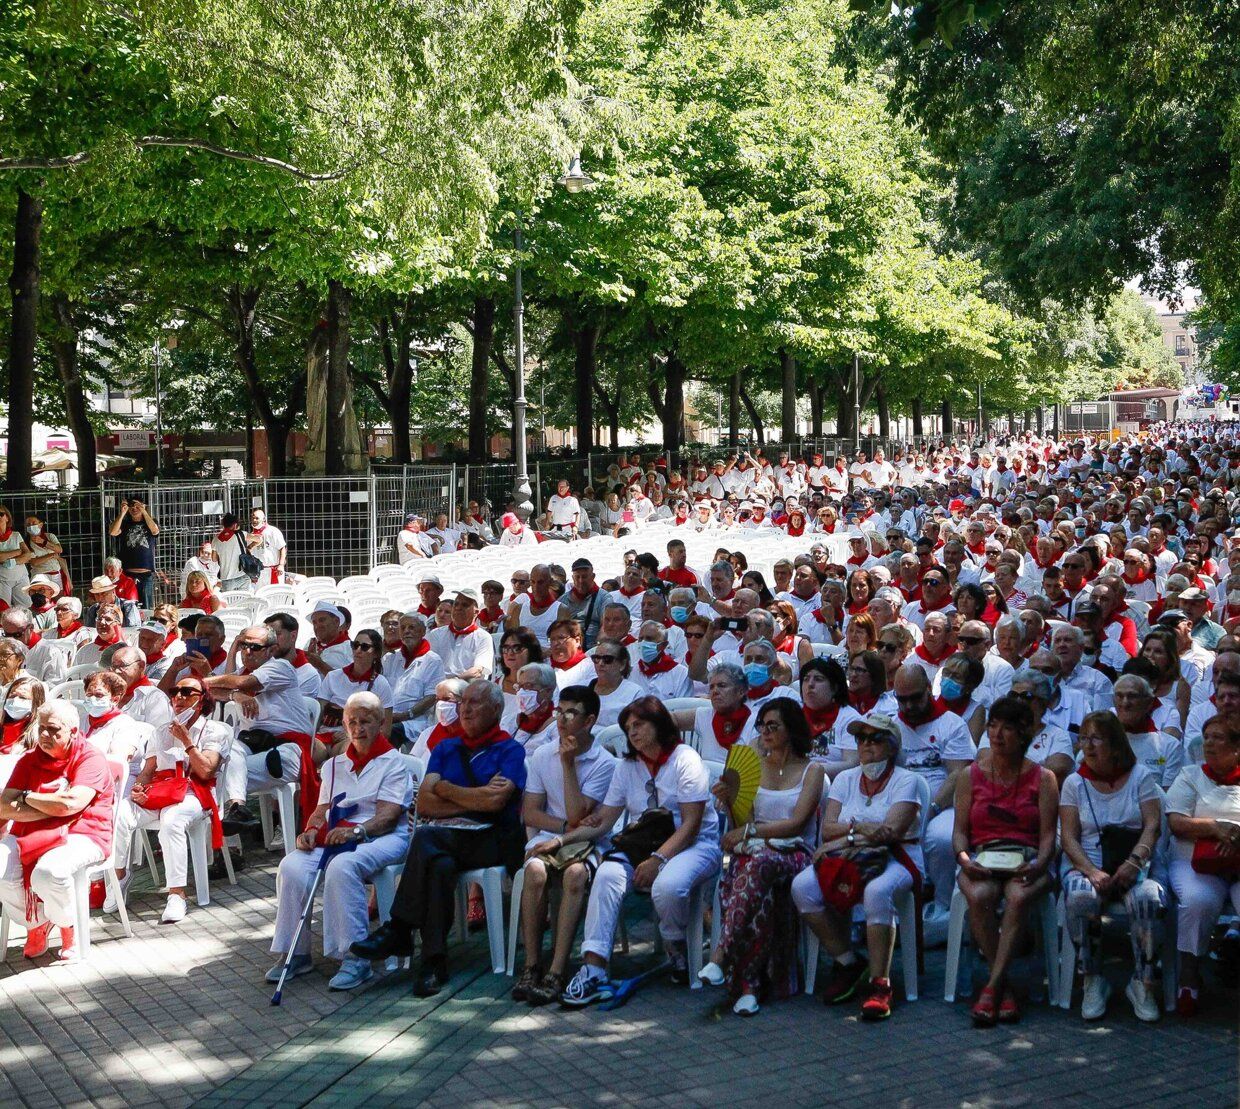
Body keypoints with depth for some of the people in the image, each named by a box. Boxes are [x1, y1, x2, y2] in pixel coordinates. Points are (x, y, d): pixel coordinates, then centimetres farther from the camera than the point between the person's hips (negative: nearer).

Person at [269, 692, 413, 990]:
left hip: (381, 838, -5)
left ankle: (355, 958, -34)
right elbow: (322, 810, 18)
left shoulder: (393, 762, 4)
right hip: (333, 838, 5)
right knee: (292, 867, -25)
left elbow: (388, 815, -9)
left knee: (342, 867, -38)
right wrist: (311, 830, -6)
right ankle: (294, 953, -15)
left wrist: (356, 831, -26)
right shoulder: (334, 766, 24)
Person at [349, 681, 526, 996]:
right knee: (441, 865, -35)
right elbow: (424, 802, 9)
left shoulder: (510, 751, 8)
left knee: (426, 838, -34)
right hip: (443, 835, 4)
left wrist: (445, 788, 3)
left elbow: (496, 801, -11)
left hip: (491, 840, -4)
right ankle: (434, 963, -35)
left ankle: (398, 931, -28)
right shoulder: (445, 748, 23)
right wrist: (475, 800, -1)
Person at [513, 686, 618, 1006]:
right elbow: (530, 813, 5)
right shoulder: (542, 755, 8)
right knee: (535, 871, -32)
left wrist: (568, 763, -13)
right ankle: (531, 967, -26)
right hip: (545, 838, 2)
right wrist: (567, 826, -10)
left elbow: (577, 817, -13)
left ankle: (556, 973, -36)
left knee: (575, 873, -36)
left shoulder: (604, 763, -3)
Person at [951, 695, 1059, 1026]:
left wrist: (1039, 864, -16)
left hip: (1026, 859, -1)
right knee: (979, 896, -35)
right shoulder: (970, 776, 14)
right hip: (980, 859, 1)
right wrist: (964, 858, -12)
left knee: (1018, 896, -36)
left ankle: (992, 986, -32)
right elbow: (960, 830, 10)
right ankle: (1004, 987, -23)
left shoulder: (1043, 778, 11)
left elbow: (1048, 834, 5)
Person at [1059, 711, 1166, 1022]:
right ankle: (1093, 982, -17)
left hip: (1132, 864, 0)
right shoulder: (1075, 783, 10)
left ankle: (1142, 984, -16)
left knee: (1146, 898, -34)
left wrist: (1134, 862, -20)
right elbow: (1068, 837, 1)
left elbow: (1153, 825, -2)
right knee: (1080, 898, -35)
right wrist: (1092, 872, -17)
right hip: (1085, 864, 0)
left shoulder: (1140, 776, 9)